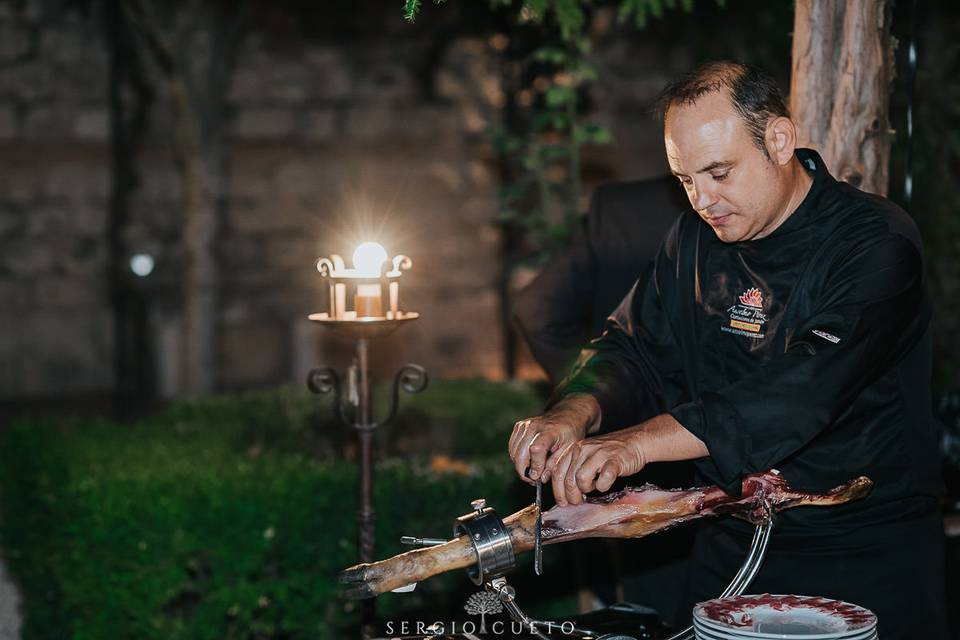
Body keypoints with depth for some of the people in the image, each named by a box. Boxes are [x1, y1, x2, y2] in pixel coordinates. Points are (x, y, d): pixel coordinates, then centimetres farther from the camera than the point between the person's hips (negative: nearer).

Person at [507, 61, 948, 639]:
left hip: (870, 557, -5)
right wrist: (574, 413, -23)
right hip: (732, 544, 5)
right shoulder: (697, 236, 4)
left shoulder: (877, 244, -19)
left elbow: (806, 388, -32)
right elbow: (638, 348, 1)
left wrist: (638, 443, -42)